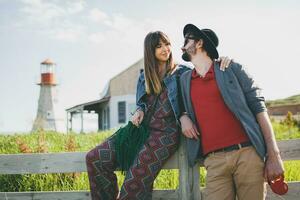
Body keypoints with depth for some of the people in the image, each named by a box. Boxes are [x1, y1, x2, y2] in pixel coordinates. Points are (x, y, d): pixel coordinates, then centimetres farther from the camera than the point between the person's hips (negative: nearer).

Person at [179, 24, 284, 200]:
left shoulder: (232, 68, 7)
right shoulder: (185, 79, 17)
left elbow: (258, 107, 2)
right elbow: (182, 105, 32)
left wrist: (274, 154, -6)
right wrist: (183, 117, 5)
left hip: (248, 154, -2)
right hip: (214, 161, 2)